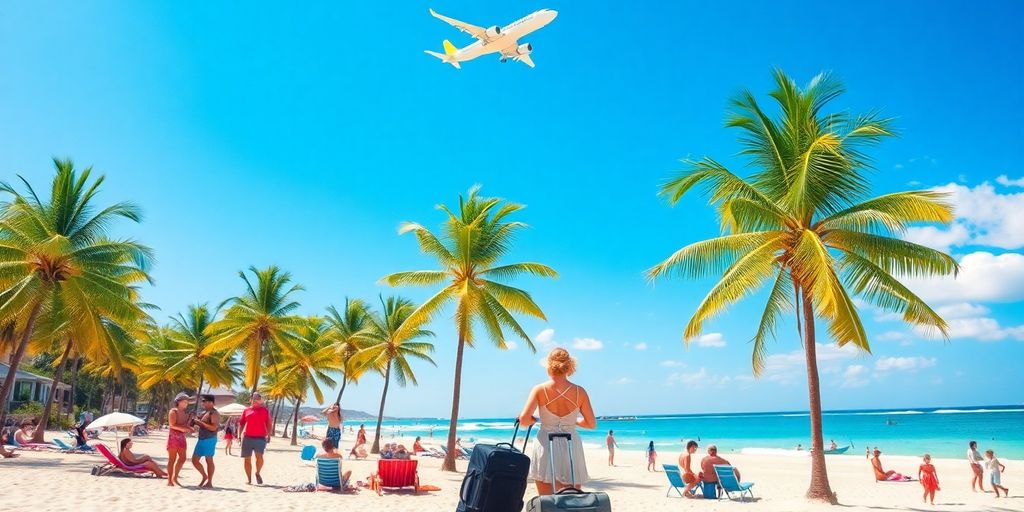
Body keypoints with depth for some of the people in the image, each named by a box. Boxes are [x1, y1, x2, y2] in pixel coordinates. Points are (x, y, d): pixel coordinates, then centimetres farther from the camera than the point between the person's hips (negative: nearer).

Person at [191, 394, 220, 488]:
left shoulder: (214, 413, -13)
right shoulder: (203, 412, 15)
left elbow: (214, 428, -23)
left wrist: (201, 423, -20)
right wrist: (196, 424, 5)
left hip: (209, 439, -9)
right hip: (201, 439, 9)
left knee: (209, 460, -2)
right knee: (194, 459, 10)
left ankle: (209, 482, 6)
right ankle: (204, 476, 26)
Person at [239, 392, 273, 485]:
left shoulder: (265, 410, 10)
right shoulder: (246, 410, 12)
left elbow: (269, 424, 9)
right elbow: (241, 423, 14)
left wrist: (269, 435, -1)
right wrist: (239, 435, 4)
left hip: (260, 438, -2)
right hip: (247, 437, 2)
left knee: (259, 456, -17)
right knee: (247, 459, 5)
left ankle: (257, 473, 9)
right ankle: (249, 479, 17)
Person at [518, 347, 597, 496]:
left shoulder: (540, 390, -6)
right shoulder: (579, 392, -2)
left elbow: (524, 419, -13)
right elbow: (591, 423, 3)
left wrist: (533, 421, 9)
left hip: (546, 446, -1)